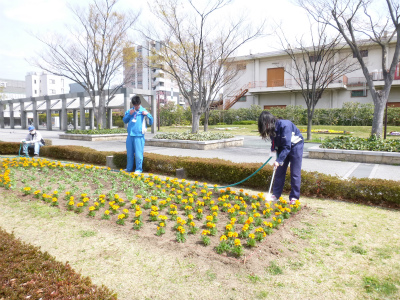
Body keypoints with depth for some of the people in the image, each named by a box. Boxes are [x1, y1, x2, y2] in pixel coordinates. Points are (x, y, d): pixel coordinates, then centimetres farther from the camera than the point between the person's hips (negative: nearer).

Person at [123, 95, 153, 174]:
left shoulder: (143, 111, 1)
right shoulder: (129, 111, 14)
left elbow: (151, 122, -1)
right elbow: (124, 120, 17)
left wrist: (147, 114, -18)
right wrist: (129, 114, 1)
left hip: (139, 136, -5)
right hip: (130, 135, 5)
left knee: (138, 154, -3)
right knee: (129, 153, 15)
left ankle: (139, 169, 8)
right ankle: (129, 168, 29)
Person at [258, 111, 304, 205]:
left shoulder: (284, 125, -33)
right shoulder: (272, 128, -12)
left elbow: (287, 146, -34)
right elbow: (274, 143, 2)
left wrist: (278, 160, -36)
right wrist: (273, 150, -17)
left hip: (295, 146, -7)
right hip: (282, 147, 7)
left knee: (295, 173, -4)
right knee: (279, 171, 6)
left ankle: (294, 197, 4)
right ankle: (276, 194, 15)